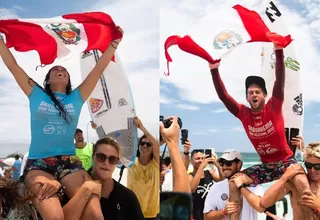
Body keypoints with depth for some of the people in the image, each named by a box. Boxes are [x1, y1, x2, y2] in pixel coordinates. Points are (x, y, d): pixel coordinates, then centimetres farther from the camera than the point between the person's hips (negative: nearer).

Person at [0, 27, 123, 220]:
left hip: (69, 162, 2)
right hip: (38, 163, -1)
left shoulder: (76, 97, 16)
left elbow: (99, 69, 15)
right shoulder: (36, 95, 14)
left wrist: (115, 42, 15)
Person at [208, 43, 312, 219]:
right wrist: (214, 70, -15)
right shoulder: (243, 113, -3)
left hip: (285, 161, -4)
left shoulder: (273, 107, -11)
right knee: (234, 182, -10)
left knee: (302, 183, -32)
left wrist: (278, 51, -29)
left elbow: (280, 81, -21)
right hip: (265, 165, 4)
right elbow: (223, 96, -8)